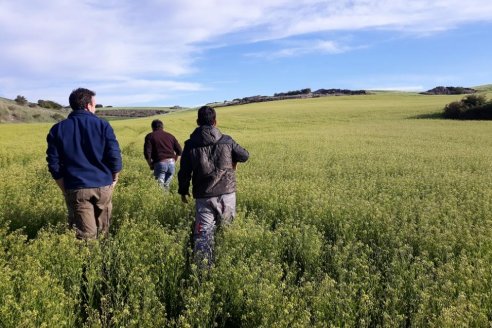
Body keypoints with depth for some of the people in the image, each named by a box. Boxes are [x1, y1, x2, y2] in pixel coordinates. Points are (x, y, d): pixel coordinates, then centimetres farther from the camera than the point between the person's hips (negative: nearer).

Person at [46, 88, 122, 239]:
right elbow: (115, 156, -7)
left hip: (76, 189, 1)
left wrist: (65, 189, 10)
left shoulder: (57, 129, 3)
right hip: (103, 186, 0)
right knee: (102, 233, 15)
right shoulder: (103, 125, -2)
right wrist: (114, 180, 7)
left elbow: (54, 164, 2)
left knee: (85, 236, 5)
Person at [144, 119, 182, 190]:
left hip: (160, 163, -4)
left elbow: (147, 152, -4)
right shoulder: (170, 136, 20)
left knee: (160, 186, -3)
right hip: (171, 162, 4)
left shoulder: (150, 136, 9)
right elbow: (179, 151, 13)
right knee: (167, 186, 15)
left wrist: (150, 165, 7)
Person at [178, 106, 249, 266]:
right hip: (227, 193, 1)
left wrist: (183, 191, 17)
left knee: (203, 232, 2)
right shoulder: (226, 140, -1)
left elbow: (184, 172, 2)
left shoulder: (190, 144, -2)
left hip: (203, 197, -1)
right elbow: (245, 156, 11)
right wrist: (233, 160, 33)